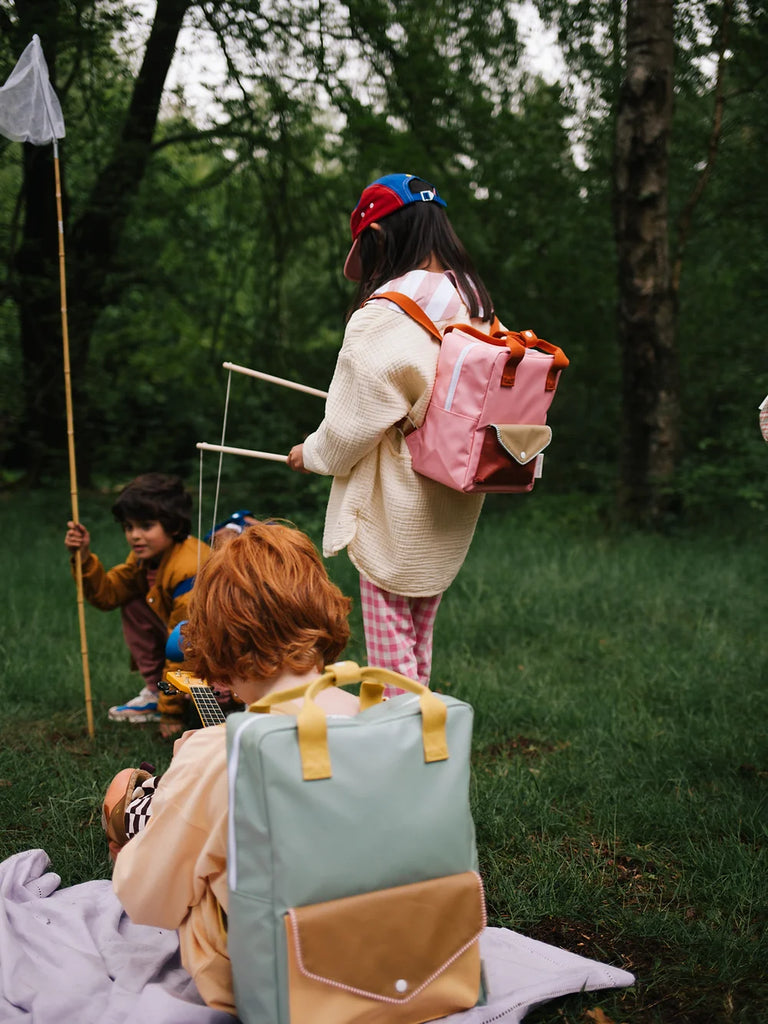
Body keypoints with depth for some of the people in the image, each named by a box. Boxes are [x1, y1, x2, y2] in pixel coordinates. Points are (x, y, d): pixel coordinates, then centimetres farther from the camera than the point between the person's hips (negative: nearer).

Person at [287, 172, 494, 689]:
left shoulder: (383, 314, -19)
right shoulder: (478, 306, 3)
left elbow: (353, 424, -15)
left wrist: (311, 454, 5)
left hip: (394, 510, -7)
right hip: (452, 510, 8)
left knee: (390, 655, 3)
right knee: (420, 643, 20)